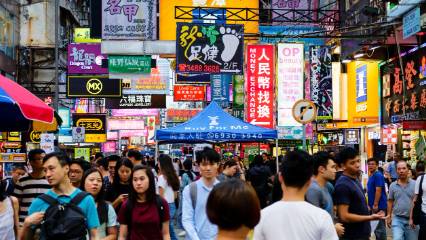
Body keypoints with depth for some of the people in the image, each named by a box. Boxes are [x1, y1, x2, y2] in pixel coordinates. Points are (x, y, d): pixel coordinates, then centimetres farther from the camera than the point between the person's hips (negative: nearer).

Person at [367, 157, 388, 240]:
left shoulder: (378, 175, -14)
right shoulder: (371, 176, 15)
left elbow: (378, 191, -20)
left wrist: (375, 204, -22)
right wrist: (370, 204, 19)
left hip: (379, 206, -10)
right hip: (374, 205, 10)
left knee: (379, 227, -5)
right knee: (377, 227, 14)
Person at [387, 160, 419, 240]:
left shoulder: (415, 184, -4)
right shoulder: (393, 185, 3)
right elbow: (390, 201, 11)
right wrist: (388, 216, 8)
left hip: (412, 219, 0)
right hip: (397, 219, 0)